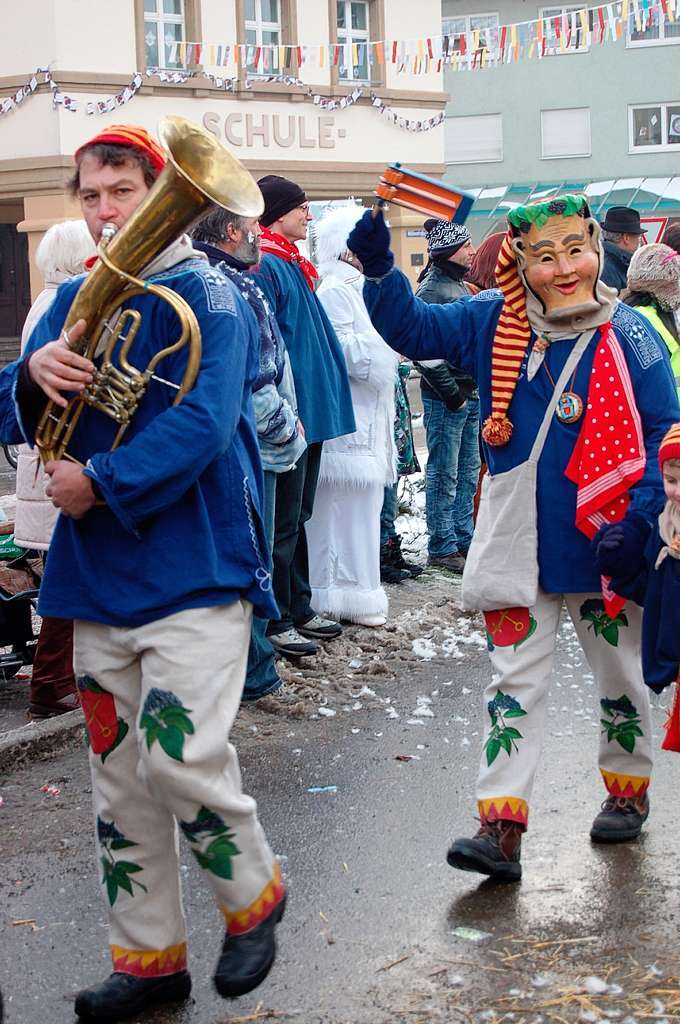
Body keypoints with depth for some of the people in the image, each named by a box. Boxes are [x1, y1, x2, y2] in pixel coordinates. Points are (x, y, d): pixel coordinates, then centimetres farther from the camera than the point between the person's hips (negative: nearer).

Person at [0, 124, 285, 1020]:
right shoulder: (74, 302, 13)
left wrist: (101, 486, -19)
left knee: (181, 758, -12)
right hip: (98, 578, 6)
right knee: (118, 774, 10)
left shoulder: (205, 295, -6)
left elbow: (203, 421, -19)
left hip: (194, 569, -6)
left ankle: (254, 895, 17)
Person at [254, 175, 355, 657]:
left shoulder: (293, 265, 16)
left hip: (311, 414, 10)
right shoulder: (266, 266, -15)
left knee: (297, 517, 17)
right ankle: (276, 622, 6)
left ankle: (299, 609, 26)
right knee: (283, 522, -2)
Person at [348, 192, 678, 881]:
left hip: (600, 540, -1)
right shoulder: (491, 321, -2)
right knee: (514, 680, 3)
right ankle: (501, 828, 5)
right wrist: (379, 268, -17)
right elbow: (412, 328, 1)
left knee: (618, 672, 16)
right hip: (518, 539, 2)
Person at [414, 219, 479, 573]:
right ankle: (442, 548, 5)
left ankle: (463, 539, 25)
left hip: (469, 394, 9)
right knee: (444, 475, -2)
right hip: (445, 398, -9)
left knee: (468, 471, 15)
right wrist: (452, 393, -17)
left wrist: (478, 387, 17)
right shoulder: (432, 289, -14)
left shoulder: (460, 285, 15)